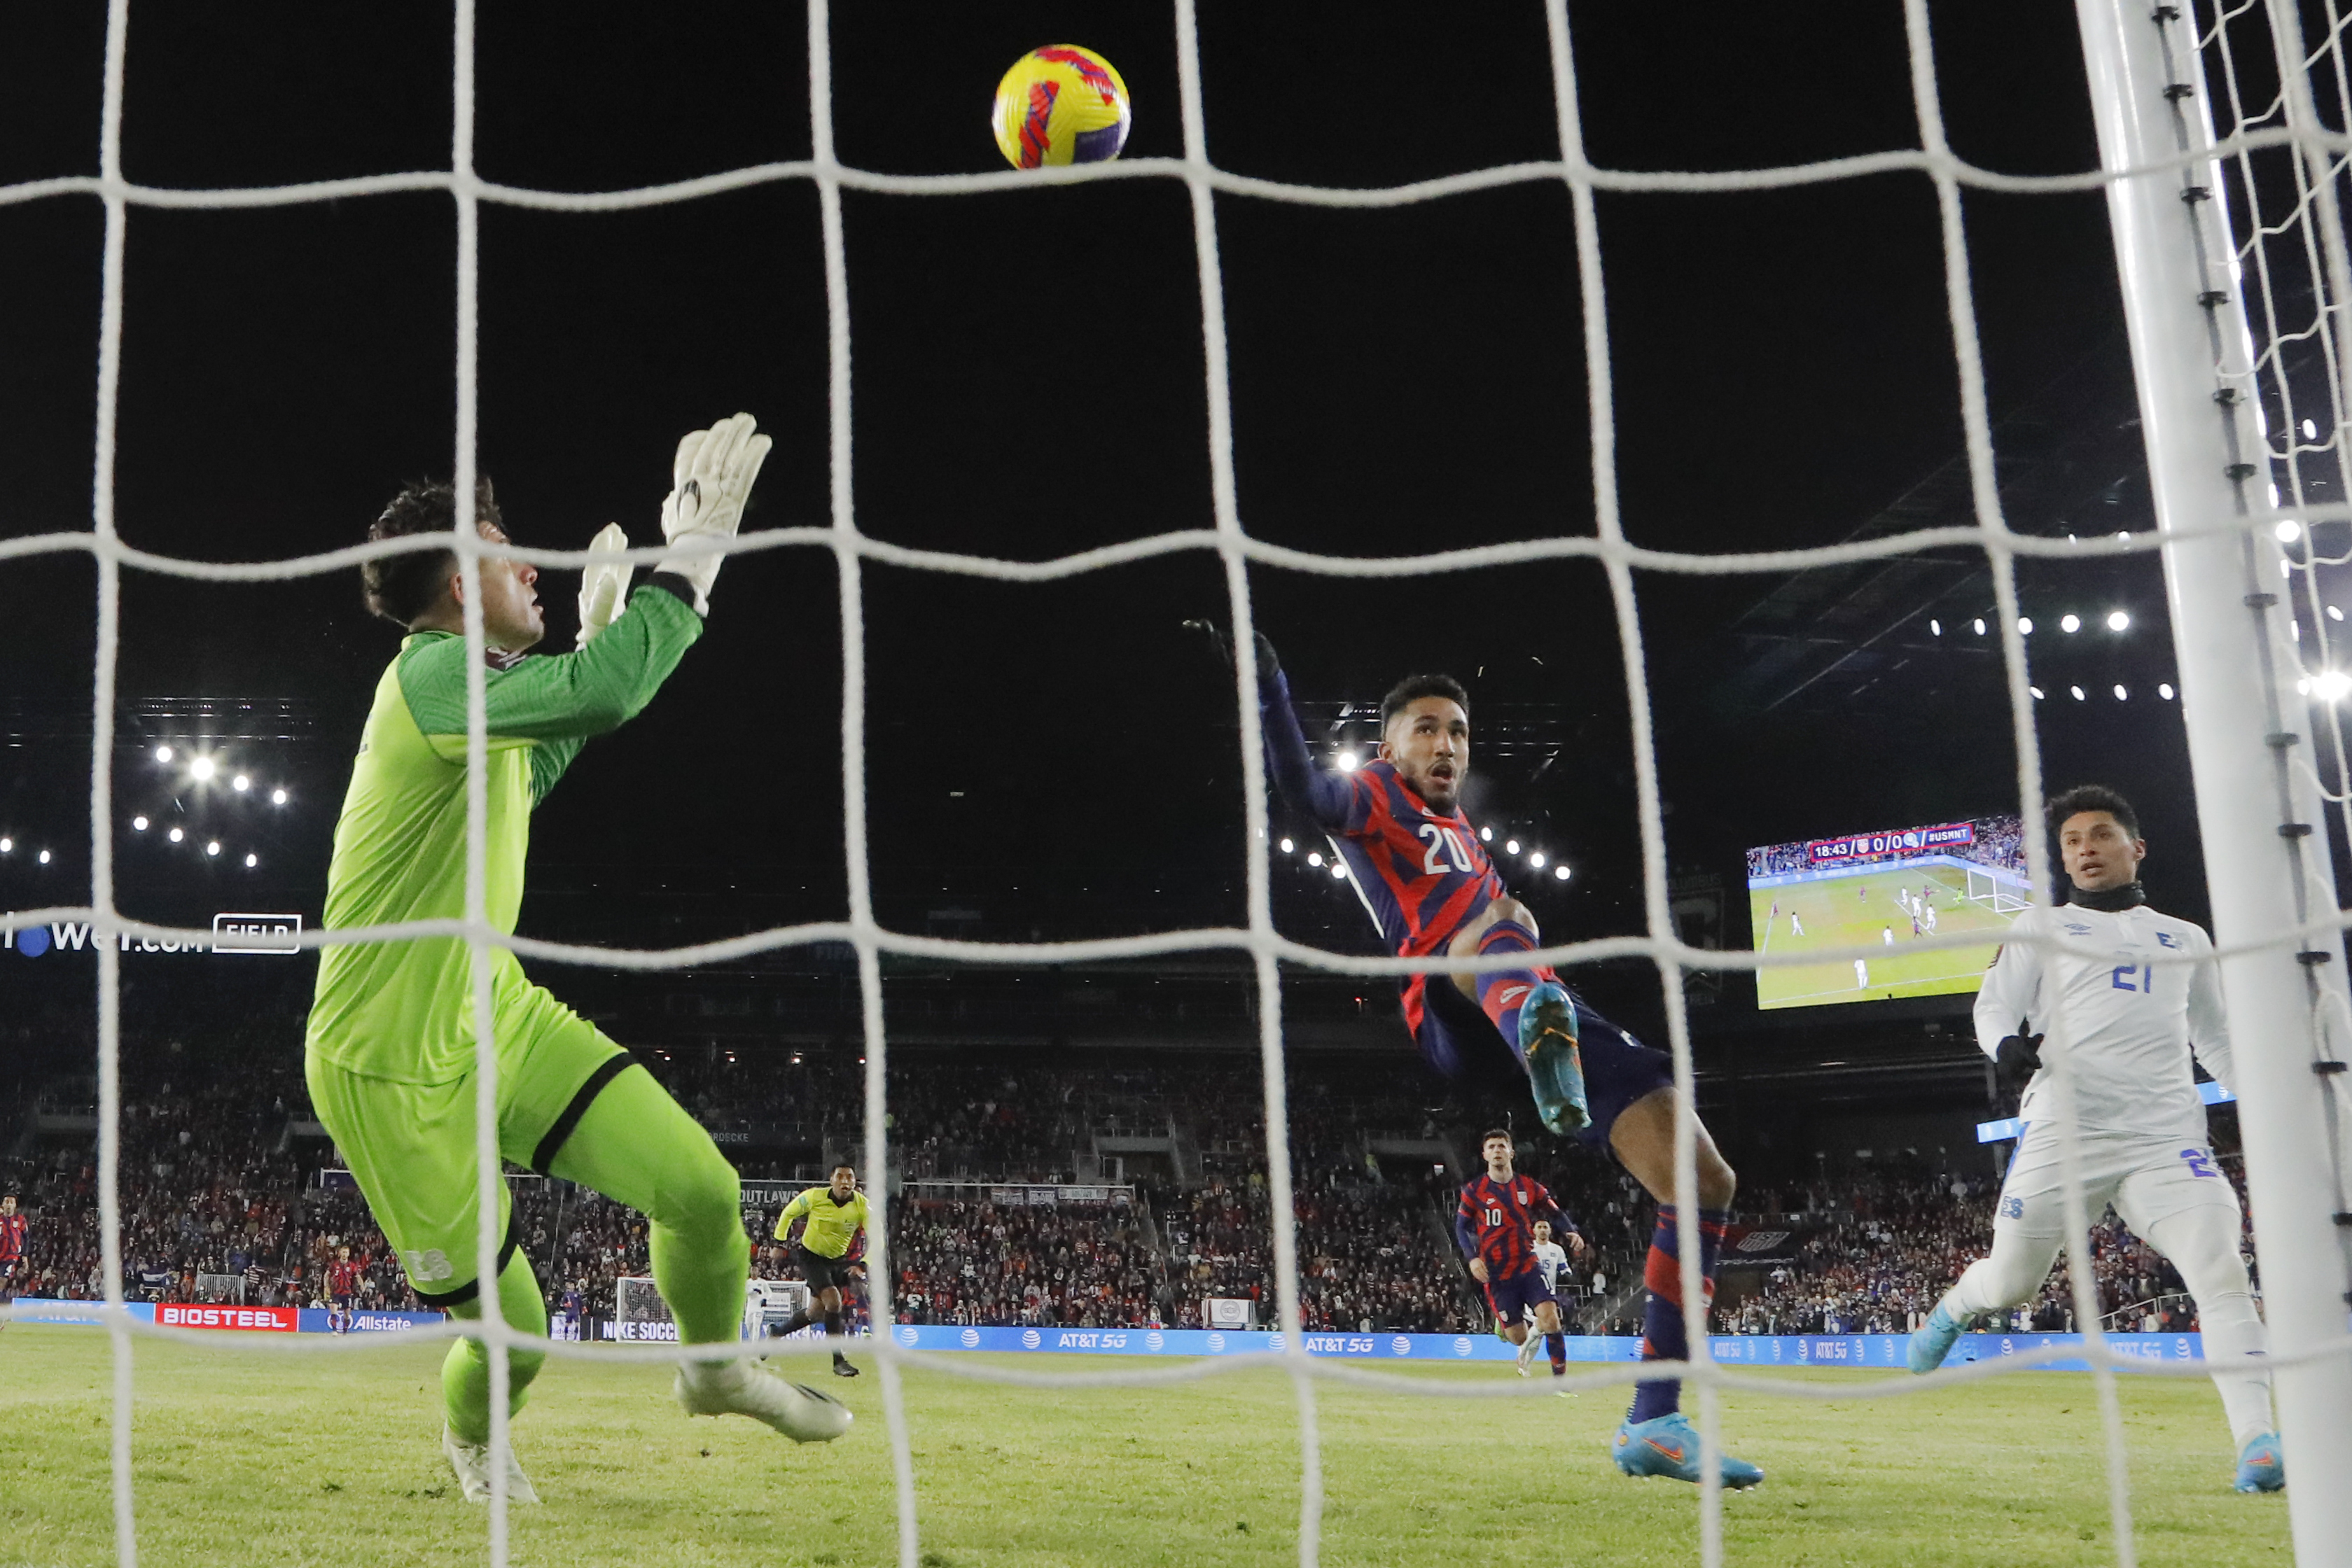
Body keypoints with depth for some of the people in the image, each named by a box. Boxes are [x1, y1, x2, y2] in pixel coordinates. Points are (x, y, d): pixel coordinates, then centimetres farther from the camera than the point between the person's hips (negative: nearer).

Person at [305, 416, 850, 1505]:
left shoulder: (474, 685, 10)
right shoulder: (432, 677, -22)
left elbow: (529, 778, 33)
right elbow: (606, 690, -40)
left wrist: (595, 628, 29)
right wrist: (696, 545, -29)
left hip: (500, 1018, 9)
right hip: (395, 1069, -8)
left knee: (701, 1187, -6)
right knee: (513, 1331, 0)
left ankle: (714, 1369, 24)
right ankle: (469, 1435, 37)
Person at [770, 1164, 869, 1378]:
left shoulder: (862, 1204, -18)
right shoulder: (815, 1197, -21)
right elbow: (788, 1213, -3)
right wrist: (779, 1242, 0)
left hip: (838, 1259, 4)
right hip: (810, 1255, -4)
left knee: (816, 1312, 12)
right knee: (833, 1300, -22)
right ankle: (839, 1361, -16)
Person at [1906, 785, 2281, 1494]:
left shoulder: (2185, 940, 22)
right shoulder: (2041, 927, 15)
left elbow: (2217, 1039, 27)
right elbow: (1995, 1006, 6)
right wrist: (2007, 1044, -18)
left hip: (2167, 1134, 2)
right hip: (2064, 1131, -1)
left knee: (2220, 1271, -19)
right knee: (2009, 1283, 0)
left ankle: (2257, 1441, -19)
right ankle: (1955, 1308, 36)